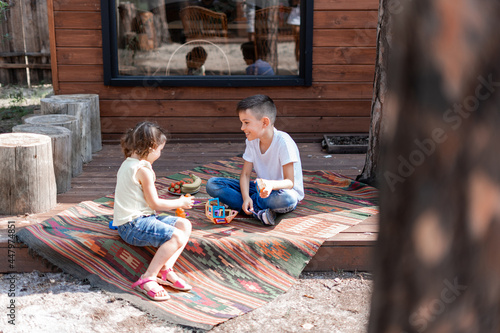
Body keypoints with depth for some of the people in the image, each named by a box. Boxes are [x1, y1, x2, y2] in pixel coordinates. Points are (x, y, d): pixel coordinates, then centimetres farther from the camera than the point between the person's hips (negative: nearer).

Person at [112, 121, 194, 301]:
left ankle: (166, 269, -8)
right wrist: (180, 203, 2)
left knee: (185, 225, 3)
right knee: (177, 237, -25)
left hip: (140, 217, 10)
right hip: (133, 225, -10)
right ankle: (147, 279, -21)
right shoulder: (143, 170, -16)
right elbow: (154, 203, -11)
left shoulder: (128, 164, 15)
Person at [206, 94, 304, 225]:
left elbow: (289, 182, -23)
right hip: (261, 189, 6)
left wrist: (271, 184, -46)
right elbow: (245, 174, -1)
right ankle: (256, 210, -26)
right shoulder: (252, 141, 0)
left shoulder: (283, 142, -21)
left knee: (287, 199, -45)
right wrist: (246, 197, -22)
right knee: (212, 184, -11)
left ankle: (247, 206, -21)